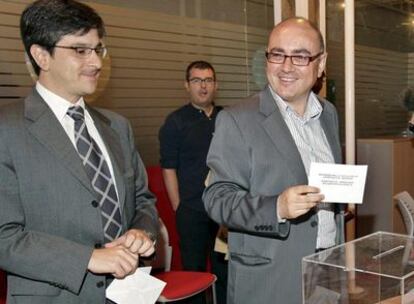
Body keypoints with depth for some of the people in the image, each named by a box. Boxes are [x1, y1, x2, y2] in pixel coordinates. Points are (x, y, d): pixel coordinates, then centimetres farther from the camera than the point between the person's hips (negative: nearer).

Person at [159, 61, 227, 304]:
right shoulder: (176, 121, -2)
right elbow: (169, 169, -4)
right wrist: (178, 208, -8)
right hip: (192, 211, -3)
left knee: (225, 267, 13)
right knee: (194, 270, 7)